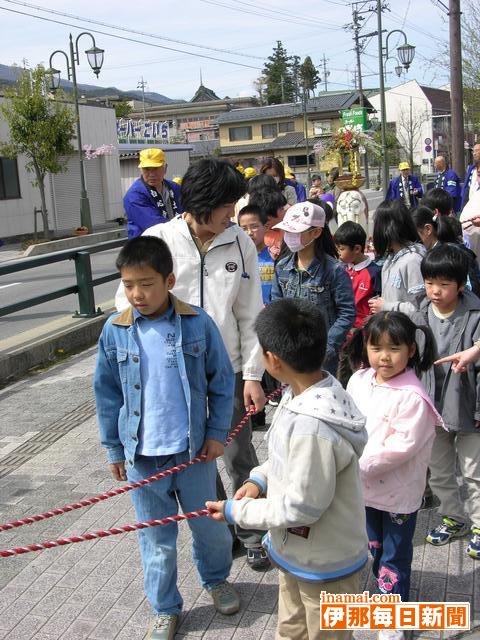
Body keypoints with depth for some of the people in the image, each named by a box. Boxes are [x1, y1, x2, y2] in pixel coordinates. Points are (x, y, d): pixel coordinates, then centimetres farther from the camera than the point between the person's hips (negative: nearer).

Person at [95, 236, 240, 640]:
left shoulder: (198, 324, -12)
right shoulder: (115, 331, -7)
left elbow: (222, 381, -2)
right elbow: (107, 393, 2)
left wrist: (217, 432, -3)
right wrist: (114, 448, 5)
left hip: (194, 450, 0)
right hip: (142, 455, 1)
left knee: (209, 526, 19)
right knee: (156, 538, 15)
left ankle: (217, 579, 47)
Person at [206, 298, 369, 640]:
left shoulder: (312, 428, -38)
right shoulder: (305, 392, -8)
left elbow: (300, 508, -28)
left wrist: (237, 511, -16)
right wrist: (261, 478, -4)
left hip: (324, 564, -8)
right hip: (297, 551, 8)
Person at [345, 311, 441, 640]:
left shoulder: (412, 397, -25)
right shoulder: (358, 381, -5)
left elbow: (399, 448, -26)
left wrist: (359, 466, -25)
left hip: (398, 492, -6)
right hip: (366, 486, 6)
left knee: (395, 557, 9)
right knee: (376, 547, 25)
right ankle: (386, 589, 49)